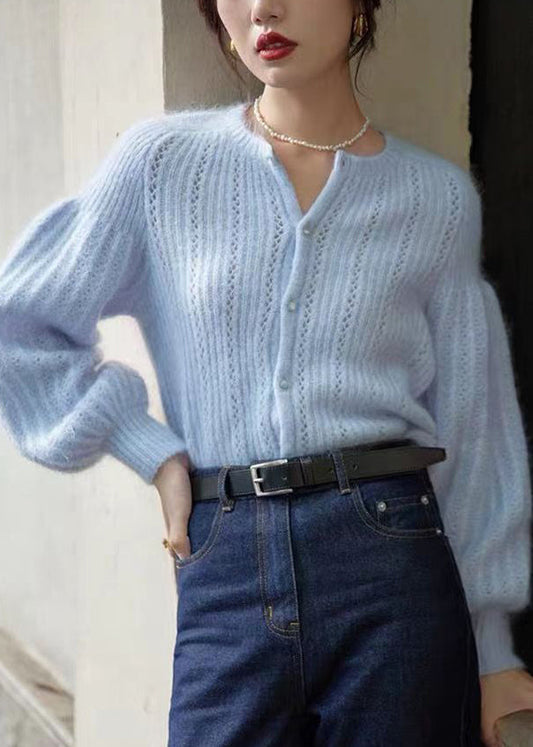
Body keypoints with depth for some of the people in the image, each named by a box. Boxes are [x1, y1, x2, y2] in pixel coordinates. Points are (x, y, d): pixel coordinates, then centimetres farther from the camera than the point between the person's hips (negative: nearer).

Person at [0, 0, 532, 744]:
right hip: (226, 578, 0)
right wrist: (152, 451, 0)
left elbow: (470, 430, 8)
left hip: (392, 569, 0)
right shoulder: (162, 161, 3)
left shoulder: (439, 198, 4)